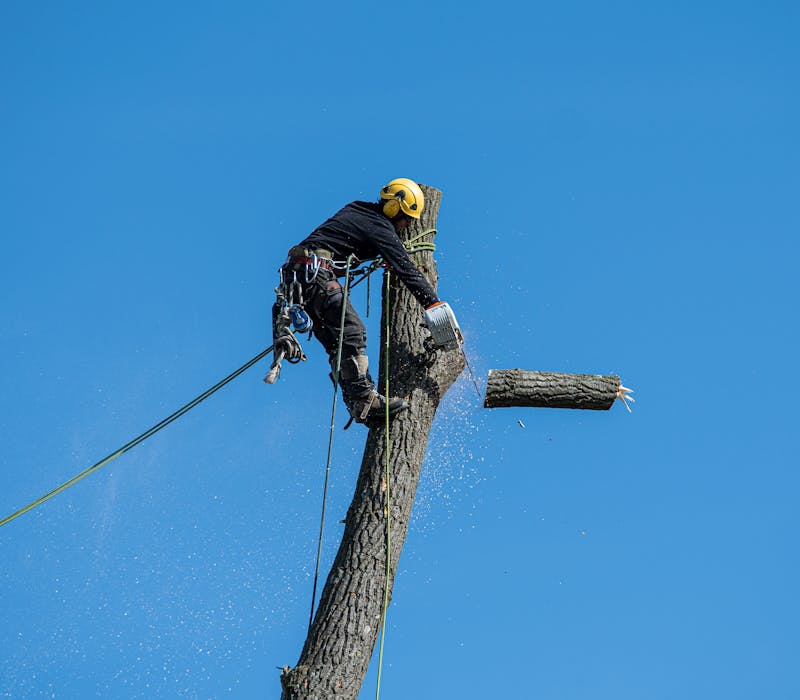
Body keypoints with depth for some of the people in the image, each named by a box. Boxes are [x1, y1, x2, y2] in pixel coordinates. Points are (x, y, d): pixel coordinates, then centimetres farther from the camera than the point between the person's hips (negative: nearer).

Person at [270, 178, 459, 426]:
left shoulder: (357, 210, 22)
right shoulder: (379, 226, -4)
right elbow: (406, 269, -9)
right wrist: (435, 305, -10)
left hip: (295, 275, 10)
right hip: (317, 273, -10)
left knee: (336, 342, 5)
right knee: (352, 331, -16)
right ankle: (365, 399, -23)